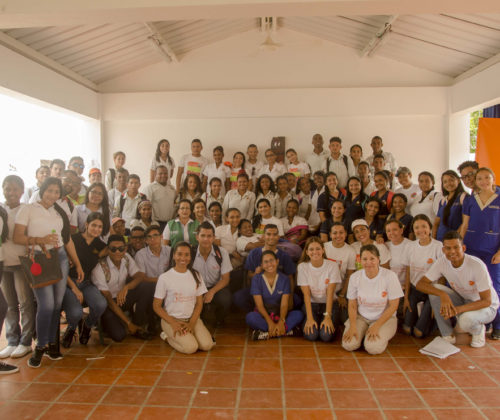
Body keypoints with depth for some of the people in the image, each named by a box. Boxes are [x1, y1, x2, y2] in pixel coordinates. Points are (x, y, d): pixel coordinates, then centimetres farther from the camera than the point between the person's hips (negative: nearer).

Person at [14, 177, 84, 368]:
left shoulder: (60, 212, 14)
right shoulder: (28, 209, 0)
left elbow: (68, 240, 15)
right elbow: (17, 237, -7)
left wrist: (78, 265, 14)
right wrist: (41, 240, -21)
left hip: (60, 258, 4)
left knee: (57, 304, 5)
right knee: (46, 304, -12)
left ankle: (52, 343, 20)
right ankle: (40, 347, 7)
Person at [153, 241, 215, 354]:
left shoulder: (196, 275, 4)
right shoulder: (164, 277, -7)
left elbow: (199, 303, 5)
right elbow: (156, 306, -4)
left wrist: (192, 323, -10)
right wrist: (173, 323, -15)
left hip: (192, 318, 4)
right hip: (171, 319, -3)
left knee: (207, 345, -19)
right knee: (190, 347, -25)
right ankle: (168, 336, 3)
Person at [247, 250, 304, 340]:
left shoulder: (284, 279, 1)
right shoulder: (256, 279, -3)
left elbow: (284, 304, -9)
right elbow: (259, 304, -10)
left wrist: (281, 322, -28)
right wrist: (270, 322, -26)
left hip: (279, 315, 2)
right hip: (263, 315, -2)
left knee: (299, 314, -26)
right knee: (250, 317, -34)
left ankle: (265, 333, -32)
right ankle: (287, 330, -30)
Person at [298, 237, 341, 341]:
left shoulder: (332, 266, -12)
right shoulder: (302, 267, -10)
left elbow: (330, 293, -14)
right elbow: (306, 294, -13)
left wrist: (327, 317, -21)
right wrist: (310, 318, -20)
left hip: (328, 304, 0)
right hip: (311, 304, 0)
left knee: (326, 336, -21)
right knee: (311, 335, -21)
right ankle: (307, 323, 12)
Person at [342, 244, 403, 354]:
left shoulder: (390, 276, -14)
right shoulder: (355, 277, -7)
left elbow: (393, 306, -10)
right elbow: (352, 305, -1)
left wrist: (376, 326, -16)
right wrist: (353, 326, -15)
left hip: (384, 318, -2)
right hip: (361, 317, 2)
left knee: (373, 348, -25)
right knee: (348, 345, -20)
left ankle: (383, 335, 7)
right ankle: (364, 333, 11)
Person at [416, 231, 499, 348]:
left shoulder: (477, 265, -29)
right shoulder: (442, 262, -17)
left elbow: (487, 301, -26)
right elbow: (420, 284, -19)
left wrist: (458, 309, -39)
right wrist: (443, 294, -37)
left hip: (485, 306, -4)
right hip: (462, 300, 4)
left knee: (466, 320, -36)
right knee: (435, 290, -23)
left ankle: (479, 330, 4)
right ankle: (448, 335, -8)